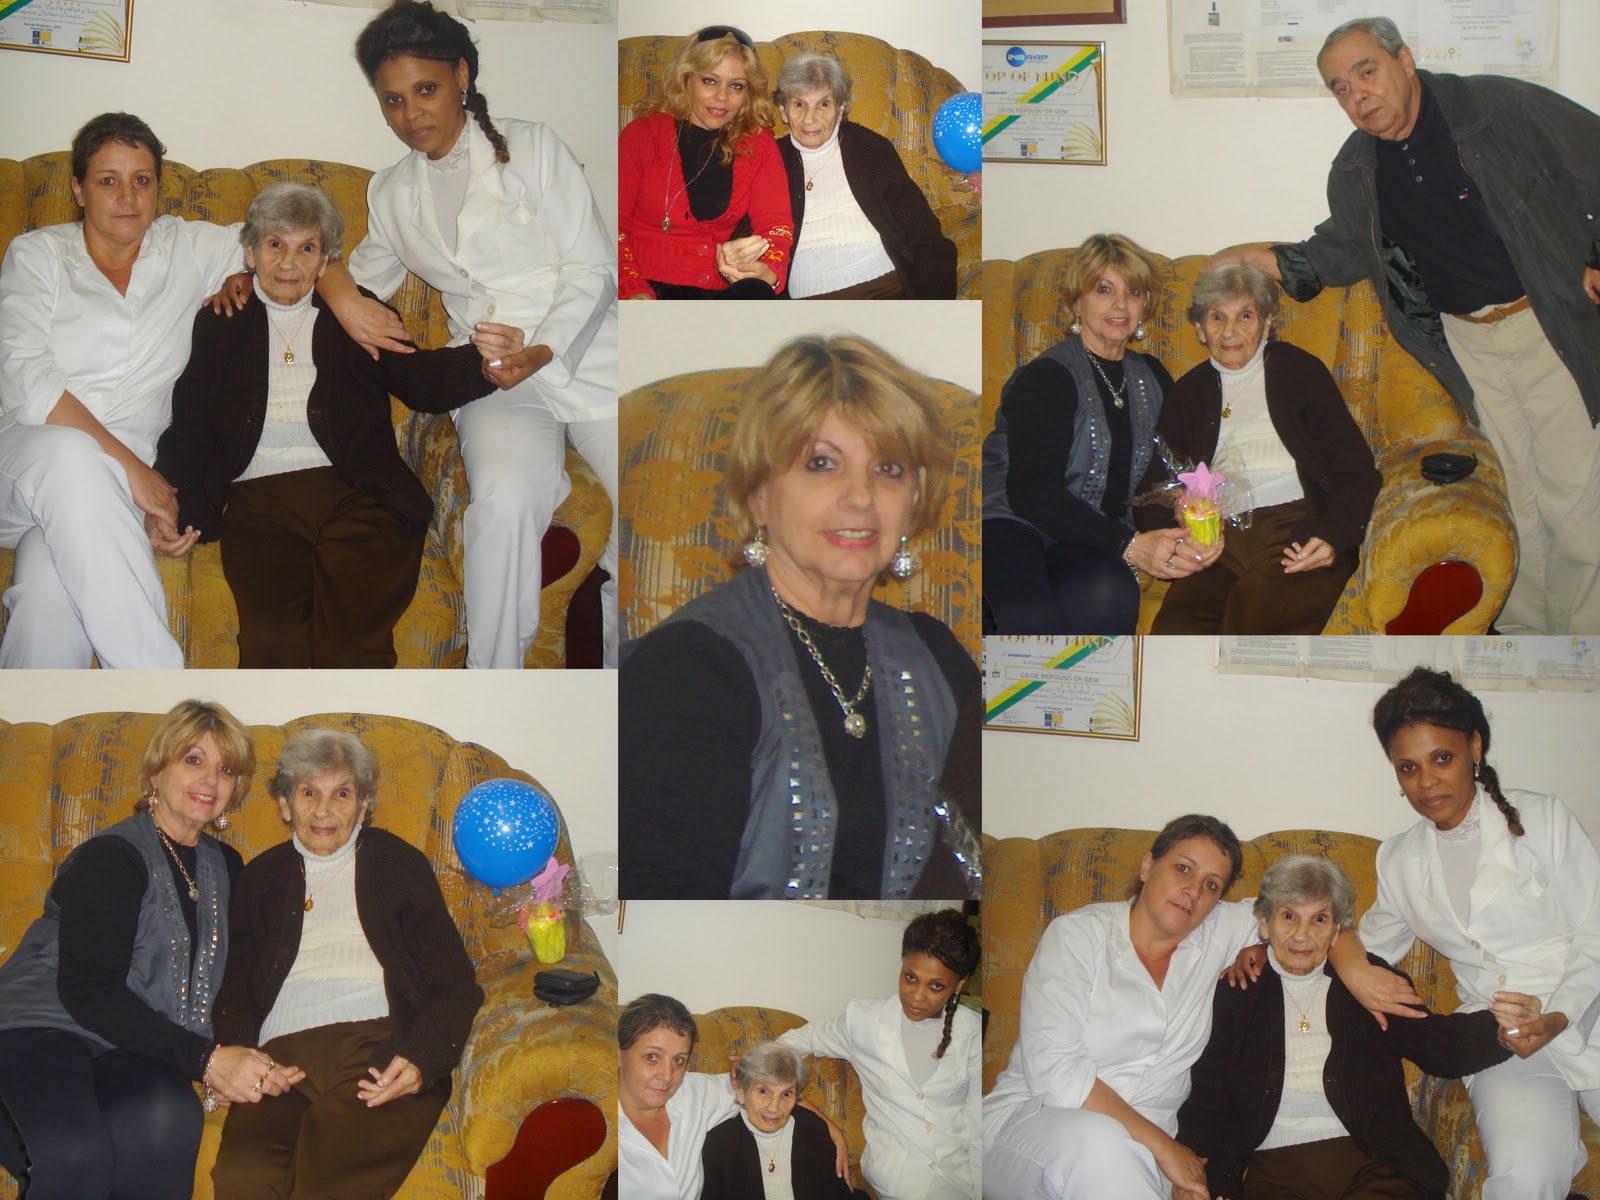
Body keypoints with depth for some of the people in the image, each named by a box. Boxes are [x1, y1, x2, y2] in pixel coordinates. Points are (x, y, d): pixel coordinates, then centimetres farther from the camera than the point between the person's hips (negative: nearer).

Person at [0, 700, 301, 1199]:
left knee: (170, 1116, -34)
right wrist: (204, 1058, -22)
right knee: (76, 1154, -38)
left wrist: (230, 1063, -11)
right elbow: (88, 989, -15)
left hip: (127, 1053, 5)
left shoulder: (225, 867, 17)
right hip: (42, 1028, -5)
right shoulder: (111, 857, -5)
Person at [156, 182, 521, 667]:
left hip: (355, 497, 0)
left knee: (353, 648, -28)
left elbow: (421, 380, 5)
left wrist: (486, 363, -18)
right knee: (273, 644, -28)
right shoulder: (218, 326, 20)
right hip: (260, 502, 1)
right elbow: (188, 430, 14)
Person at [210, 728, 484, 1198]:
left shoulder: (398, 864, 20)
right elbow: (234, 993, 21)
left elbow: (453, 985, 11)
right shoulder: (261, 878, 27)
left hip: (380, 1044, -2)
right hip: (281, 1056, 2)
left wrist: (420, 1059, -10)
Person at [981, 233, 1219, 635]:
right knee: (1036, 620, -38)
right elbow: (1031, 490, -16)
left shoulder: (1151, 377, 17)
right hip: (1012, 523, -5)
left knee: (1110, 596, -34)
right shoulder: (1046, 376, -5)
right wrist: (1129, 545, -24)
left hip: (1092, 537, 5)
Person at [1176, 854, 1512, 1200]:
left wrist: (1503, 1030, -20)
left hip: (1372, 1167, 1)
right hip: (1273, 1168, -1)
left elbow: (1436, 1044, 2)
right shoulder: (1233, 993, 13)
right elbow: (1206, 1100, 8)